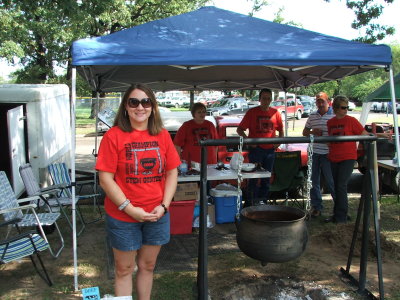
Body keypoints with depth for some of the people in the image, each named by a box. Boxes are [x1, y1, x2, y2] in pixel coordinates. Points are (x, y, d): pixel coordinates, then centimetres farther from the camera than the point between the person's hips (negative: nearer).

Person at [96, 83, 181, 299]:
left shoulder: (162, 135, 1)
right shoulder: (113, 136, -11)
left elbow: (172, 173, 4)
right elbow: (106, 179, -12)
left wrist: (163, 206, -7)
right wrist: (130, 209, -16)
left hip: (157, 215, 4)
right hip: (123, 217, -3)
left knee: (147, 266, 18)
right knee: (124, 269, 12)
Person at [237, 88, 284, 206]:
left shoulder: (275, 113, 8)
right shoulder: (252, 112, -2)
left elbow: (281, 130, 19)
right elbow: (239, 129, -1)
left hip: (270, 149, 4)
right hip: (256, 149, -4)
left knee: (267, 178, 11)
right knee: (254, 177, -5)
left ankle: (263, 201, 22)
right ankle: (251, 203, 1)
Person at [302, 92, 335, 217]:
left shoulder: (334, 116, -4)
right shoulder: (312, 116, 12)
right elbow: (305, 132, 19)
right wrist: (312, 132, -3)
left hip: (327, 154, -5)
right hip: (313, 153, 5)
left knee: (331, 181, -1)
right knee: (314, 181, 9)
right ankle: (316, 206, 21)